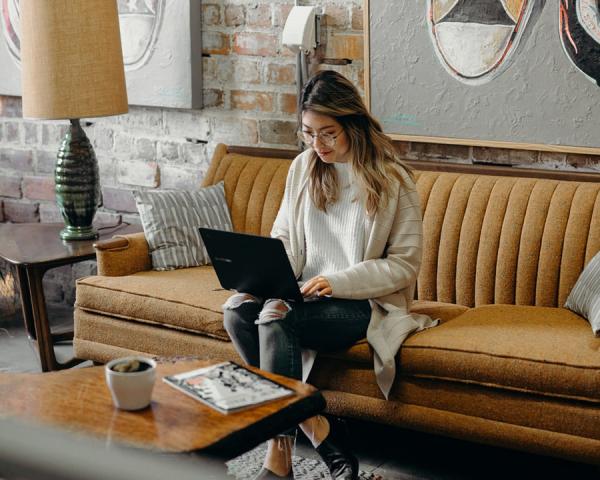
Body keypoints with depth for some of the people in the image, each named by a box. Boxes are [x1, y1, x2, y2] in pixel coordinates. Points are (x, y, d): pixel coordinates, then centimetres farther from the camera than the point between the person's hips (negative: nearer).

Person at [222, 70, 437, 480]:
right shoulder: (303, 168, 8)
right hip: (307, 294, 6)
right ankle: (316, 429, -19)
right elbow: (284, 238, 11)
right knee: (236, 310, -23)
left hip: (366, 303, -6)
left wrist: (338, 283, -20)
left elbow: (405, 264, -8)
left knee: (276, 320, -31)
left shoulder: (393, 181, -7)